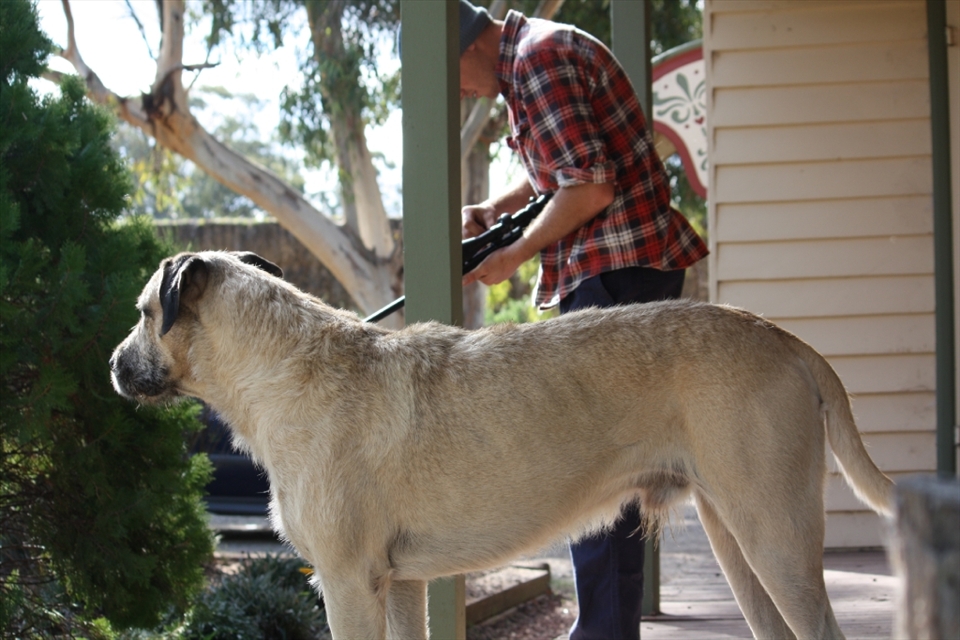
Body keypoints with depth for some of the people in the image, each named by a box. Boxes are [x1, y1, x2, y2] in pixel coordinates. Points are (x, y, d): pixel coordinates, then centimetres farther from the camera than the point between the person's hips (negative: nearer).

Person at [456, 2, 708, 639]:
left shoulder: (538, 58, -14)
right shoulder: (537, 52, 19)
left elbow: (590, 186, -20)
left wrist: (514, 256, -9)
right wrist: (487, 213, 13)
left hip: (616, 273, -11)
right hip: (621, 270, 11)